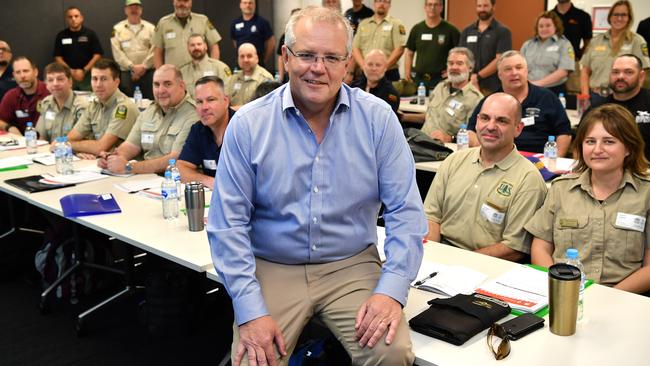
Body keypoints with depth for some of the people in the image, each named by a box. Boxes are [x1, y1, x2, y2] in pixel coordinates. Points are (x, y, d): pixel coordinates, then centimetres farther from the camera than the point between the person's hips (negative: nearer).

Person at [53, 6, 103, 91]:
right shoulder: (61, 36, 7)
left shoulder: (90, 34, 2)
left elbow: (97, 55, -2)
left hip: (87, 75, -1)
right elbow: (58, 57, 7)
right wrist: (70, 71, -8)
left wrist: (84, 71, -10)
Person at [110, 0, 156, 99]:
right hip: (126, 73, 0)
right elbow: (117, 52, -1)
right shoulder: (117, 28, 7)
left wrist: (143, 67, -11)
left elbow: (154, 50, -1)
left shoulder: (151, 28, 9)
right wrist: (132, 67, -10)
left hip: (148, 72, 0)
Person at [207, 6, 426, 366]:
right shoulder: (247, 124, -7)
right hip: (272, 268, 0)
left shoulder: (378, 118, -5)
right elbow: (229, 224, -6)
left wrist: (392, 289, -16)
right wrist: (250, 310, -15)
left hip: (352, 265, 1)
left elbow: (405, 210, -3)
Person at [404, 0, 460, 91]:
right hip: (419, 79, 3)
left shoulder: (450, 30, -1)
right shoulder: (417, 29, 9)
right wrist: (407, 75, 5)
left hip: (441, 80, -3)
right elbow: (409, 54, 13)